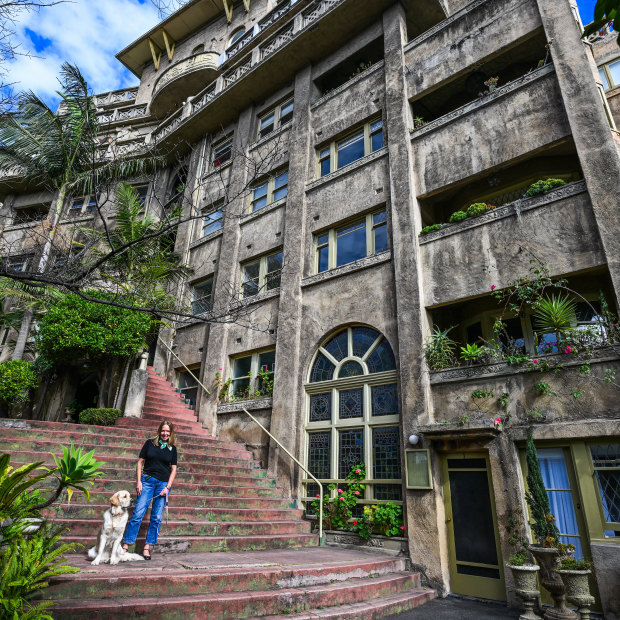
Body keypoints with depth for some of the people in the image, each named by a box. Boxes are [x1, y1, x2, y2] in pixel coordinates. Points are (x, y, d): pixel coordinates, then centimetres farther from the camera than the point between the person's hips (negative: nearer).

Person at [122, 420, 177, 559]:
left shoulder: (172, 448, 7)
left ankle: (147, 548, 14)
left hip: (164, 483, 2)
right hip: (148, 480, -1)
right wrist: (139, 481, -3)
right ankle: (125, 545, 2)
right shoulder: (149, 443, 4)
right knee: (138, 513, -8)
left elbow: (173, 469, 7)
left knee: (156, 517, 3)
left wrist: (168, 487, -2)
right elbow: (140, 462, 6)